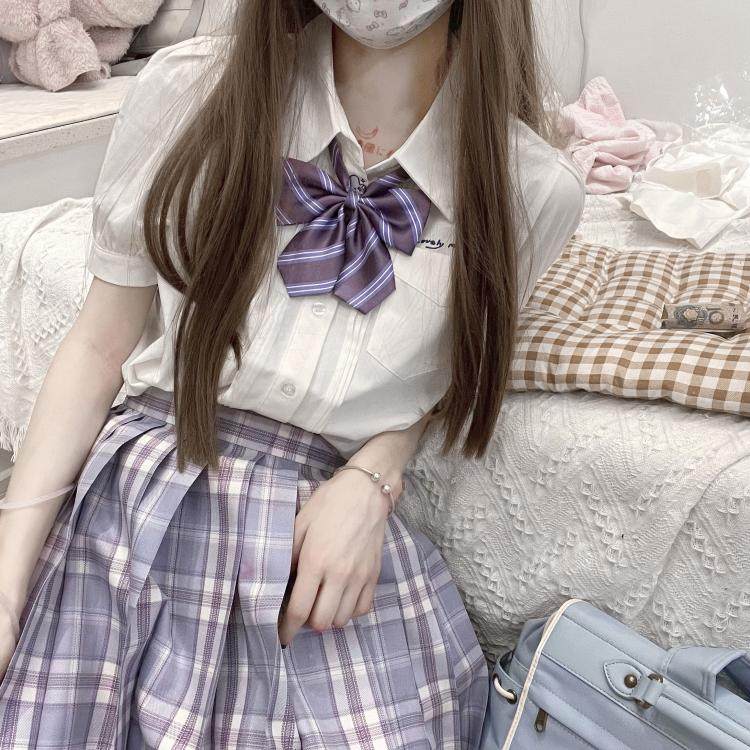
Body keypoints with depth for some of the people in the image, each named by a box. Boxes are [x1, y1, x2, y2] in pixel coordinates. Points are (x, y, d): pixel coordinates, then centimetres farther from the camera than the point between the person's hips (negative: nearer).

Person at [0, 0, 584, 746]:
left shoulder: (533, 187, -3)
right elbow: (99, 348, 0)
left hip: (334, 523, 1)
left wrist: (370, 478, -8)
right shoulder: (188, 88, -4)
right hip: (138, 500, 0)